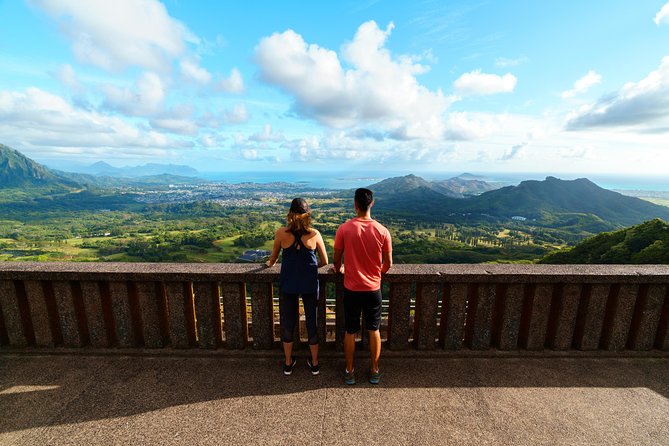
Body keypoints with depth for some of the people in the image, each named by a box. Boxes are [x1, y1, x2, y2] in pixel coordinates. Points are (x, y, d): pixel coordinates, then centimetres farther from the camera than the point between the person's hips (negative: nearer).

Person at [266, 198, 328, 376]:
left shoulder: (281, 233, -9)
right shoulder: (314, 234, -9)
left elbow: (273, 258, 5)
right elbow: (324, 261, -1)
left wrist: (270, 263, 28)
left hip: (288, 284, 0)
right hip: (310, 284, 0)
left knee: (287, 323, 18)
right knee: (312, 322, 16)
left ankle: (288, 363, 36)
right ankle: (314, 363, 34)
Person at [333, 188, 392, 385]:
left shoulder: (344, 229, -14)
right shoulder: (382, 231, -10)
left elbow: (336, 259, -4)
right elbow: (388, 263, -2)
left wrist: (338, 269, 18)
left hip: (351, 289, -1)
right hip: (373, 288, 1)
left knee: (350, 331, 15)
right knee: (374, 330, 19)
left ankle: (349, 372, 31)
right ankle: (374, 371, 33)